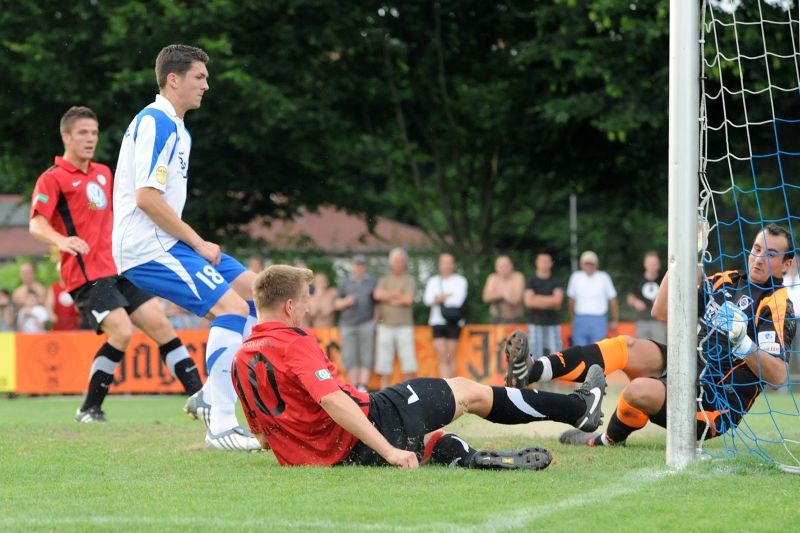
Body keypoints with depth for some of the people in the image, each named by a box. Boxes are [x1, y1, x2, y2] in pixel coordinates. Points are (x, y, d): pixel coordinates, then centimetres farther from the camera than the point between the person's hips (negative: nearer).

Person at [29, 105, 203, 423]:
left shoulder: (103, 173, 17)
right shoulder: (52, 178, -5)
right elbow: (36, 224, -19)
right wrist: (60, 240, -38)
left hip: (118, 270, 7)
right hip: (86, 275, -7)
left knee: (160, 325, 2)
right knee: (122, 331, -22)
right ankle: (89, 409, -9)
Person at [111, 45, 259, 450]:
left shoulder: (176, 128, 19)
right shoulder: (155, 123, -13)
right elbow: (146, 197, -21)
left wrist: (196, 243, 12)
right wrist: (198, 244, -15)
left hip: (165, 242, 11)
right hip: (146, 249, -11)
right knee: (231, 306, -21)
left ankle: (209, 397, 9)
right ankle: (221, 426, -20)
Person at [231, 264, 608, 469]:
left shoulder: (240, 360, 7)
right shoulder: (294, 342, -19)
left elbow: (262, 436, 14)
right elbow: (332, 400, -30)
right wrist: (388, 451, -30)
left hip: (327, 454, 8)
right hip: (364, 438, -8)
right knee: (467, 391, 10)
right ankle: (579, 407, 23)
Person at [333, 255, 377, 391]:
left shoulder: (372, 282, 13)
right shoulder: (345, 283, 16)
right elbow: (336, 304, 16)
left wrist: (376, 320, 2)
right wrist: (346, 302, -5)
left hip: (366, 323, -1)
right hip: (347, 324, 1)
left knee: (366, 357, -10)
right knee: (349, 357, -6)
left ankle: (363, 386, -13)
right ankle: (354, 387, -3)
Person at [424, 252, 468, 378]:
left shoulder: (460, 281, 5)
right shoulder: (433, 281, 16)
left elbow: (458, 300, -10)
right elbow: (427, 299, 0)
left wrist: (439, 298, -4)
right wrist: (448, 297, -11)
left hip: (454, 322, -2)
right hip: (437, 322, 2)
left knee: (451, 357, -1)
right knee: (441, 357, -8)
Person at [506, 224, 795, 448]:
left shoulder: (776, 304, -11)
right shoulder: (726, 281, 11)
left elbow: (778, 376, -22)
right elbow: (662, 312, 10)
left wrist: (742, 343, -35)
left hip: (715, 407, -8)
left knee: (640, 390, -29)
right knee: (629, 347, -13)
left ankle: (608, 440, 2)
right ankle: (532, 371, -23)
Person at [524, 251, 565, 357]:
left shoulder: (556, 282, 7)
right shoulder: (531, 281, 5)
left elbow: (558, 300, -9)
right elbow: (529, 301, -9)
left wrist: (538, 299, -9)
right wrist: (550, 302, -8)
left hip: (553, 323, 1)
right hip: (536, 323, -1)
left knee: (555, 351, -6)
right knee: (535, 352, -5)